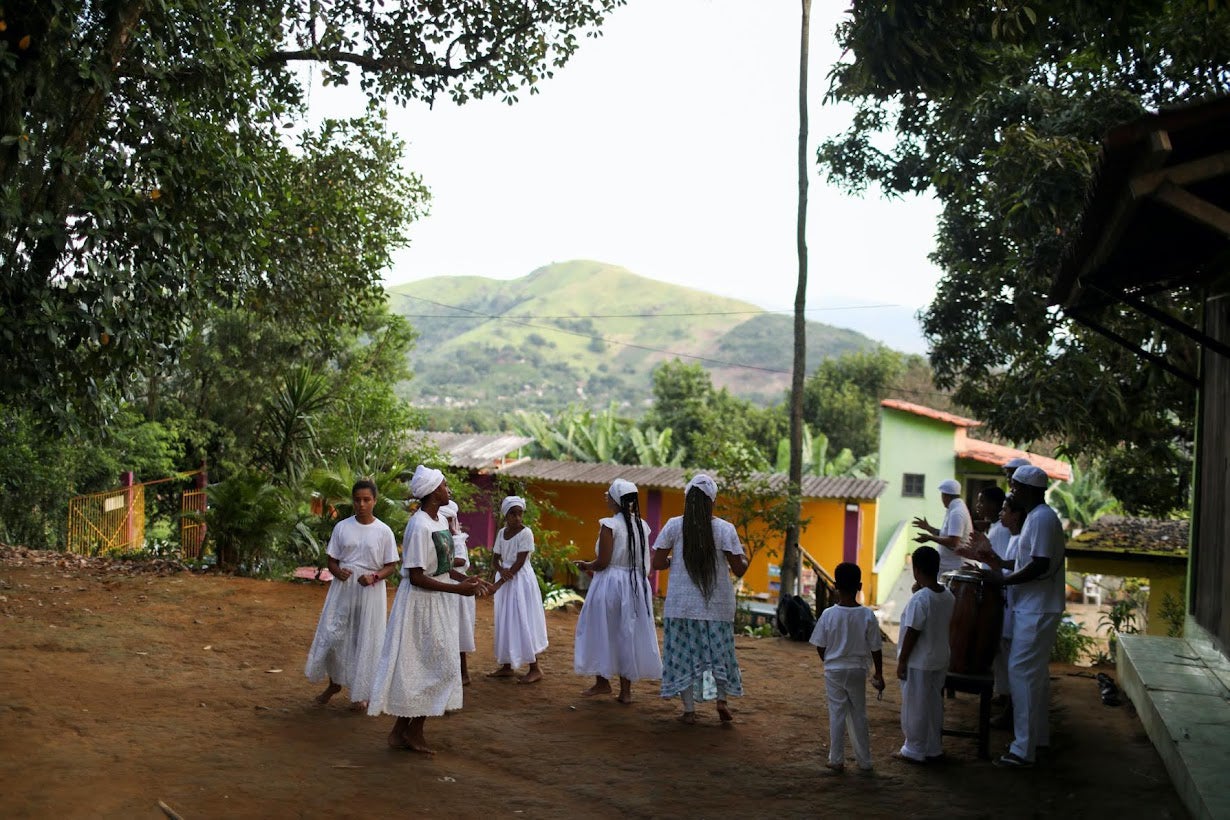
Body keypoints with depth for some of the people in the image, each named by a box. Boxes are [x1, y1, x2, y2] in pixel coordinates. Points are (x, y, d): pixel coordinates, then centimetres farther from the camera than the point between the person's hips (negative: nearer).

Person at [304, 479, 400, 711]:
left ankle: (360, 692, 18)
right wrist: (337, 572, -14)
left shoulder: (383, 531, -3)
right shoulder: (342, 527, 2)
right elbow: (332, 560, 7)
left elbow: (391, 566, 1)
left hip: (370, 592, -2)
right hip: (343, 588, 2)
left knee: (366, 640, 3)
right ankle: (334, 682, 26)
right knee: (333, 636, 2)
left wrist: (374, 577, -17)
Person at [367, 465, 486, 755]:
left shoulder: (441, 520, 7)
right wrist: (458, 588, -21)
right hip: (421, 602, -9)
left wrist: (464, 577, 2)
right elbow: (416, 577, -21)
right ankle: (413, 730, 13)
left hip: (438, 602, 9)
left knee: (423, 667, 13)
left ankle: (402, 730, 22)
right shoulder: (419, 526, -21)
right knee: (438, 666, -2)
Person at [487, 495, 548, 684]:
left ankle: (535, 669, -1)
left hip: (521, 581, -7)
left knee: (523, 622, -7)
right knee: (506, 622, 10)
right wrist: (501, 570, -16)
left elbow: (519, 562, -16)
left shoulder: (526, 532, -12)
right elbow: (494, 560, 8)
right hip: (505, 580, 7)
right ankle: (507, 667, 19)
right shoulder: (501, 533, 7)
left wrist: (499, 582, -17)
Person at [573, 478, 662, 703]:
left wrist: (586, 565, 4)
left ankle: (602, 682, 18)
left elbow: (602, 562, -16)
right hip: (636, 585, 6)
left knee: (602, 631, 11)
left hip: (610, 583, -6)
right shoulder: (642, 526, 5)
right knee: (628, 634, 11)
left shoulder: (609, 525, -13)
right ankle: (626, 690, 15)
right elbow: (645, 562, 8)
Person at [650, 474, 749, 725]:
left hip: (681, 603, 0)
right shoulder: (724, 529, -7)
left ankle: (689, 710, 10)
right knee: (718, 651, 17)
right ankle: (721, 699, 9)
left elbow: (657, 563, -4)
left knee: (684, 653, 8)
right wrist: (744, 560, 16)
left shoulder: (674, 526, -5)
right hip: (717, 604, 0)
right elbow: (739, 569, -6)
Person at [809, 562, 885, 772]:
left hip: (834, 671, -1)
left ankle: (836, 760, 13)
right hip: (858, 671, 1)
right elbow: (875, 649, -4)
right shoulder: (868, 616, -11)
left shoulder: (828, 614, -12)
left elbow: (820, 647, -5)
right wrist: (879, 674, 9)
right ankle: (864, 760, 21)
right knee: (859, 715, 13)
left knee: (836, 714, 8)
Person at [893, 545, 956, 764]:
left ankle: (914, 751, 14)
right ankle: (933, 748, 27)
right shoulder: (948, 596, 1)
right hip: (940, 661, 8)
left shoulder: (919, 599, -22)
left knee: (915, 707, 4)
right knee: (934, 704, 17)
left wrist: (902, 661, -12)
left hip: (919, 664, -8)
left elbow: (912, 633, -20)